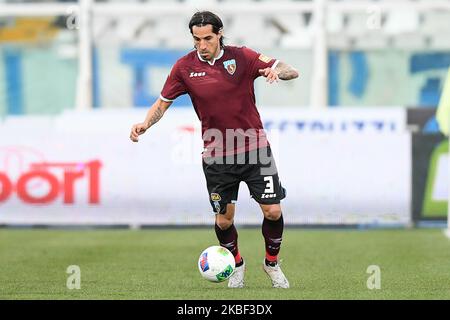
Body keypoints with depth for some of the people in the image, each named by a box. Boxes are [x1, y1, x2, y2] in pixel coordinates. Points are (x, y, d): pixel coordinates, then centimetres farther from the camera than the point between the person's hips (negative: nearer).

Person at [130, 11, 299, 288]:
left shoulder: (241, 57, -6)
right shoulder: (185, 67, -3)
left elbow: (292, 72, -7)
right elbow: (163, 102, 7)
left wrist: (278, 70, -31)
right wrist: (145, 124, -12)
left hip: (254, 148, -1)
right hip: (217, 156, 1)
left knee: (273, 211, -5)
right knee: (224, 219, 0)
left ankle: (272, 263, 21)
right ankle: (236, 264, 30)